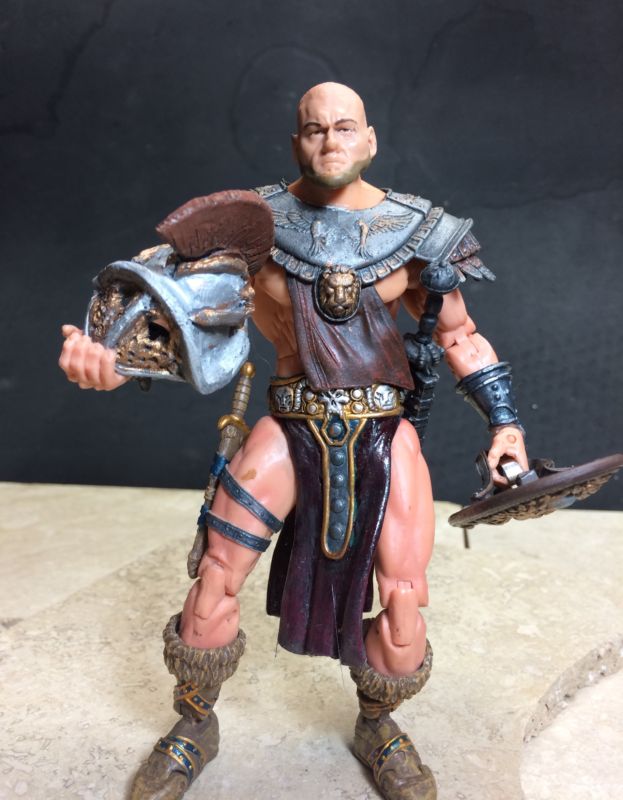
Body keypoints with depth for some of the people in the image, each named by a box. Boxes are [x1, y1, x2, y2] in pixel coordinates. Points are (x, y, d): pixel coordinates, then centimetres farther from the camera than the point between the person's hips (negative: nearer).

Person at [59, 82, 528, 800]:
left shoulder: (413, 231, 0)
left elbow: (458, 333, 7)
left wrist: (504, 420, 0)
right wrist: (113, 360, -27)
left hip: (384, 431, 1)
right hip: (291, 425, 0)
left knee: (403, 600, 0)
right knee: (215, 579, -1)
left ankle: (376, 727, 35)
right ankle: (194, 729, 30)